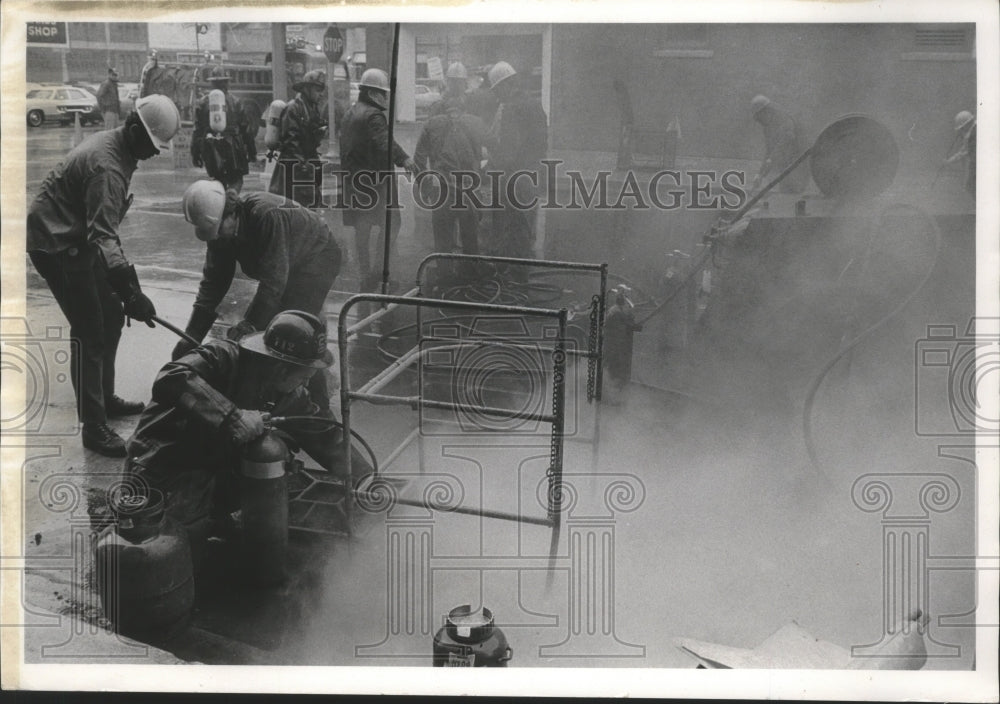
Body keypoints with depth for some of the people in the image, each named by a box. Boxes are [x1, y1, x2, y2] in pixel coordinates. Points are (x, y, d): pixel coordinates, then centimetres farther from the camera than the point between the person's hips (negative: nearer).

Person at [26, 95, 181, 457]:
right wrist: (130, 290, -41)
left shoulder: (113, 143, 6)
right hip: (58, 247, -10)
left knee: (111, 317, 16)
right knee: (90, 333, -10)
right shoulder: (107, 166, -26)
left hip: (77, 240, 10)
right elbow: (103, 237, -35)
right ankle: (94, 427, -4)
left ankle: (104, 398, 31)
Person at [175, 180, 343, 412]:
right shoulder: (219, 231, -10)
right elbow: (212, 284, -7)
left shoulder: (267, 215, -36)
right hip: (283, 266, 9)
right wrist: (191, 337, -12)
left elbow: (273, 279, -35)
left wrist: (250, 323, -34)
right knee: (254, 328, 3)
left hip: (316, 259, -8)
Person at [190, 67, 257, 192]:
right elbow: (246, 129, 2)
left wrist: (195, 154, 8)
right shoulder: (235, 102, 0)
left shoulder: (202, 103, 4)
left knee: (218, 179, 17)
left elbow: (197, 130, 3)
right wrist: (252, 151, 10)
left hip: (211, 149, 2)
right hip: (232, 148, -2)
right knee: (236, 180, 3)